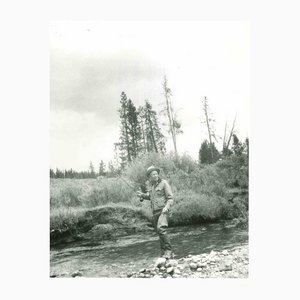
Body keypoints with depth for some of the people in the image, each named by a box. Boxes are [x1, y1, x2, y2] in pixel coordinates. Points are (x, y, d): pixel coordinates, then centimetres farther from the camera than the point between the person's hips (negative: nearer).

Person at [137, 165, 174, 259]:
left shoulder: (164, 183, -7)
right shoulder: (150, 185, 10)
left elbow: (170, 198, -8)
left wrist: (167, 207, -25)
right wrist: (142, 195, 8)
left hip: (164, 210, -6)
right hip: (155, 212, 7)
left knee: (161, 229, -27)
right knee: (160, 234, 9)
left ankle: (168, 250, -19)